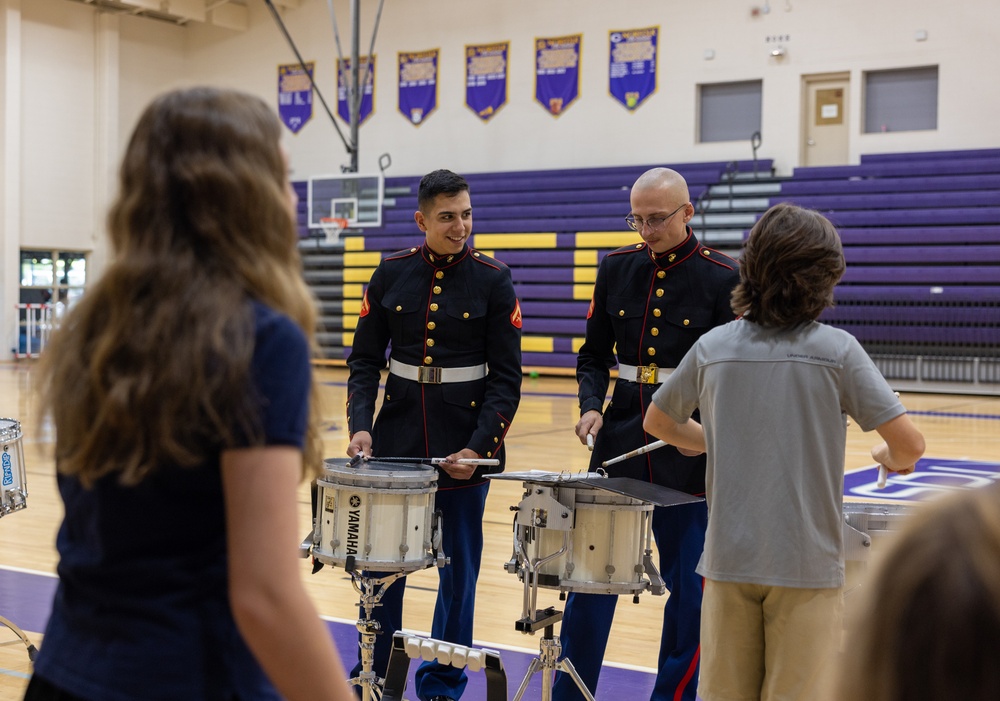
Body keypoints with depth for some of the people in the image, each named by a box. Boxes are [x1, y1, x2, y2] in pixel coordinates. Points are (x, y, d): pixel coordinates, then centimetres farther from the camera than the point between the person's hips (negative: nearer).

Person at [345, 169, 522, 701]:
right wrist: (360, 426, -11)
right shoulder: (391, 274, 2)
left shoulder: (493, 281, -4)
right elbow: (365, 360, 4)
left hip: (465, 443, -2)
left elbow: (505, 377, -6)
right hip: (397, 436, 2)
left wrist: (479, 446, -16)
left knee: (458, 567, 6)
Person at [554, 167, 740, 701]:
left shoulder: (721, 278, -4)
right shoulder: (616, 269, 6)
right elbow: (594, 357, 12)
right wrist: (591, 407, -5)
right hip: (619, 442, 3)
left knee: (688, 586, 6)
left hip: (690, 451, -3)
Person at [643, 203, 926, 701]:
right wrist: (889, 457, 10)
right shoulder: (836, 350, -9)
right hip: (806, 565, -3)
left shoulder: (712, 347, 0)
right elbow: (909, 444, -12)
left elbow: (658, 423, 15)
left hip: (729, 560, 3)